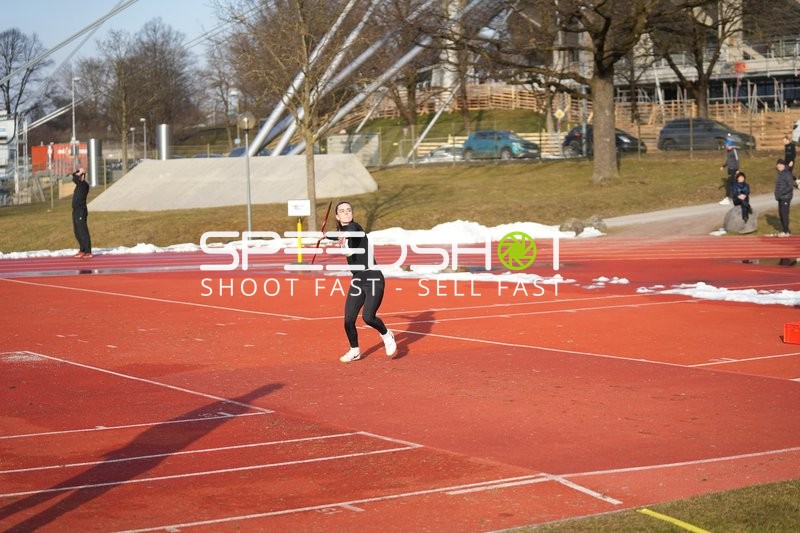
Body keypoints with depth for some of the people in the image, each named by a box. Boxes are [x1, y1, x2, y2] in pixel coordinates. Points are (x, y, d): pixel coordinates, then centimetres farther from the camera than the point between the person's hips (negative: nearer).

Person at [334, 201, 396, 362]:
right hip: (357, 280, 7)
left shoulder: (353, 226, -13)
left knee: (368, 317, -19)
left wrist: (345, 240, -56)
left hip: (373, 278, -7)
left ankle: (387, 335, 12)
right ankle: (355, 351, 20)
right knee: (348, 320, -3)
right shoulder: (343, 230, 9)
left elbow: (351, 233, -38)